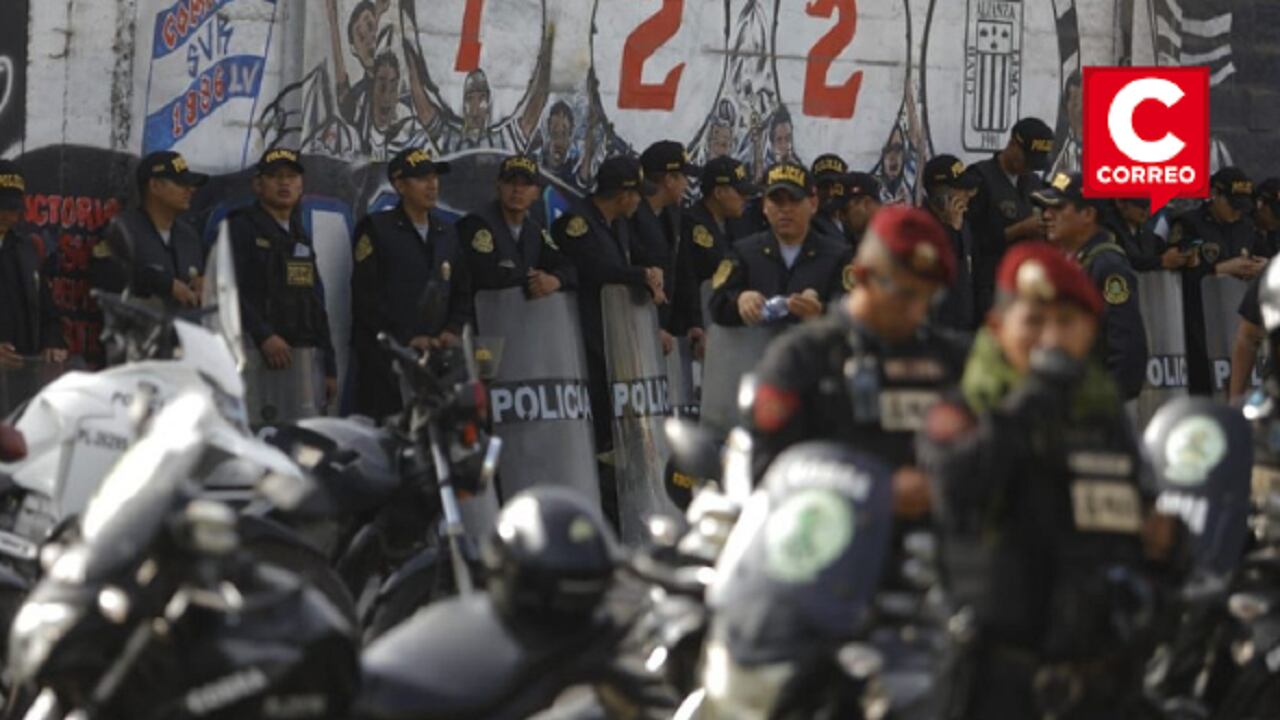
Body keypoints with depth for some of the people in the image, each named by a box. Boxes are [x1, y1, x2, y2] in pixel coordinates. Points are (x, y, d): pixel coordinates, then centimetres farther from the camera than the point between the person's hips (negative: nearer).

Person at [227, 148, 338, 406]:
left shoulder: (301, 238, 23)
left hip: (303, 356, 7)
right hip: (257, 355, -7)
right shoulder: (240, 228, 1)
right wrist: (264, 336, -21)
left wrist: (329, 367, 20)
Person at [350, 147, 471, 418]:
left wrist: (453, 330, 4)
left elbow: (463, 292, 23)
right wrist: (406, 339, -12)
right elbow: (366, 297, -6)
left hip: (436, 355, 5)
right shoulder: (376, 229, 2)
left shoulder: (446, 233, 20)